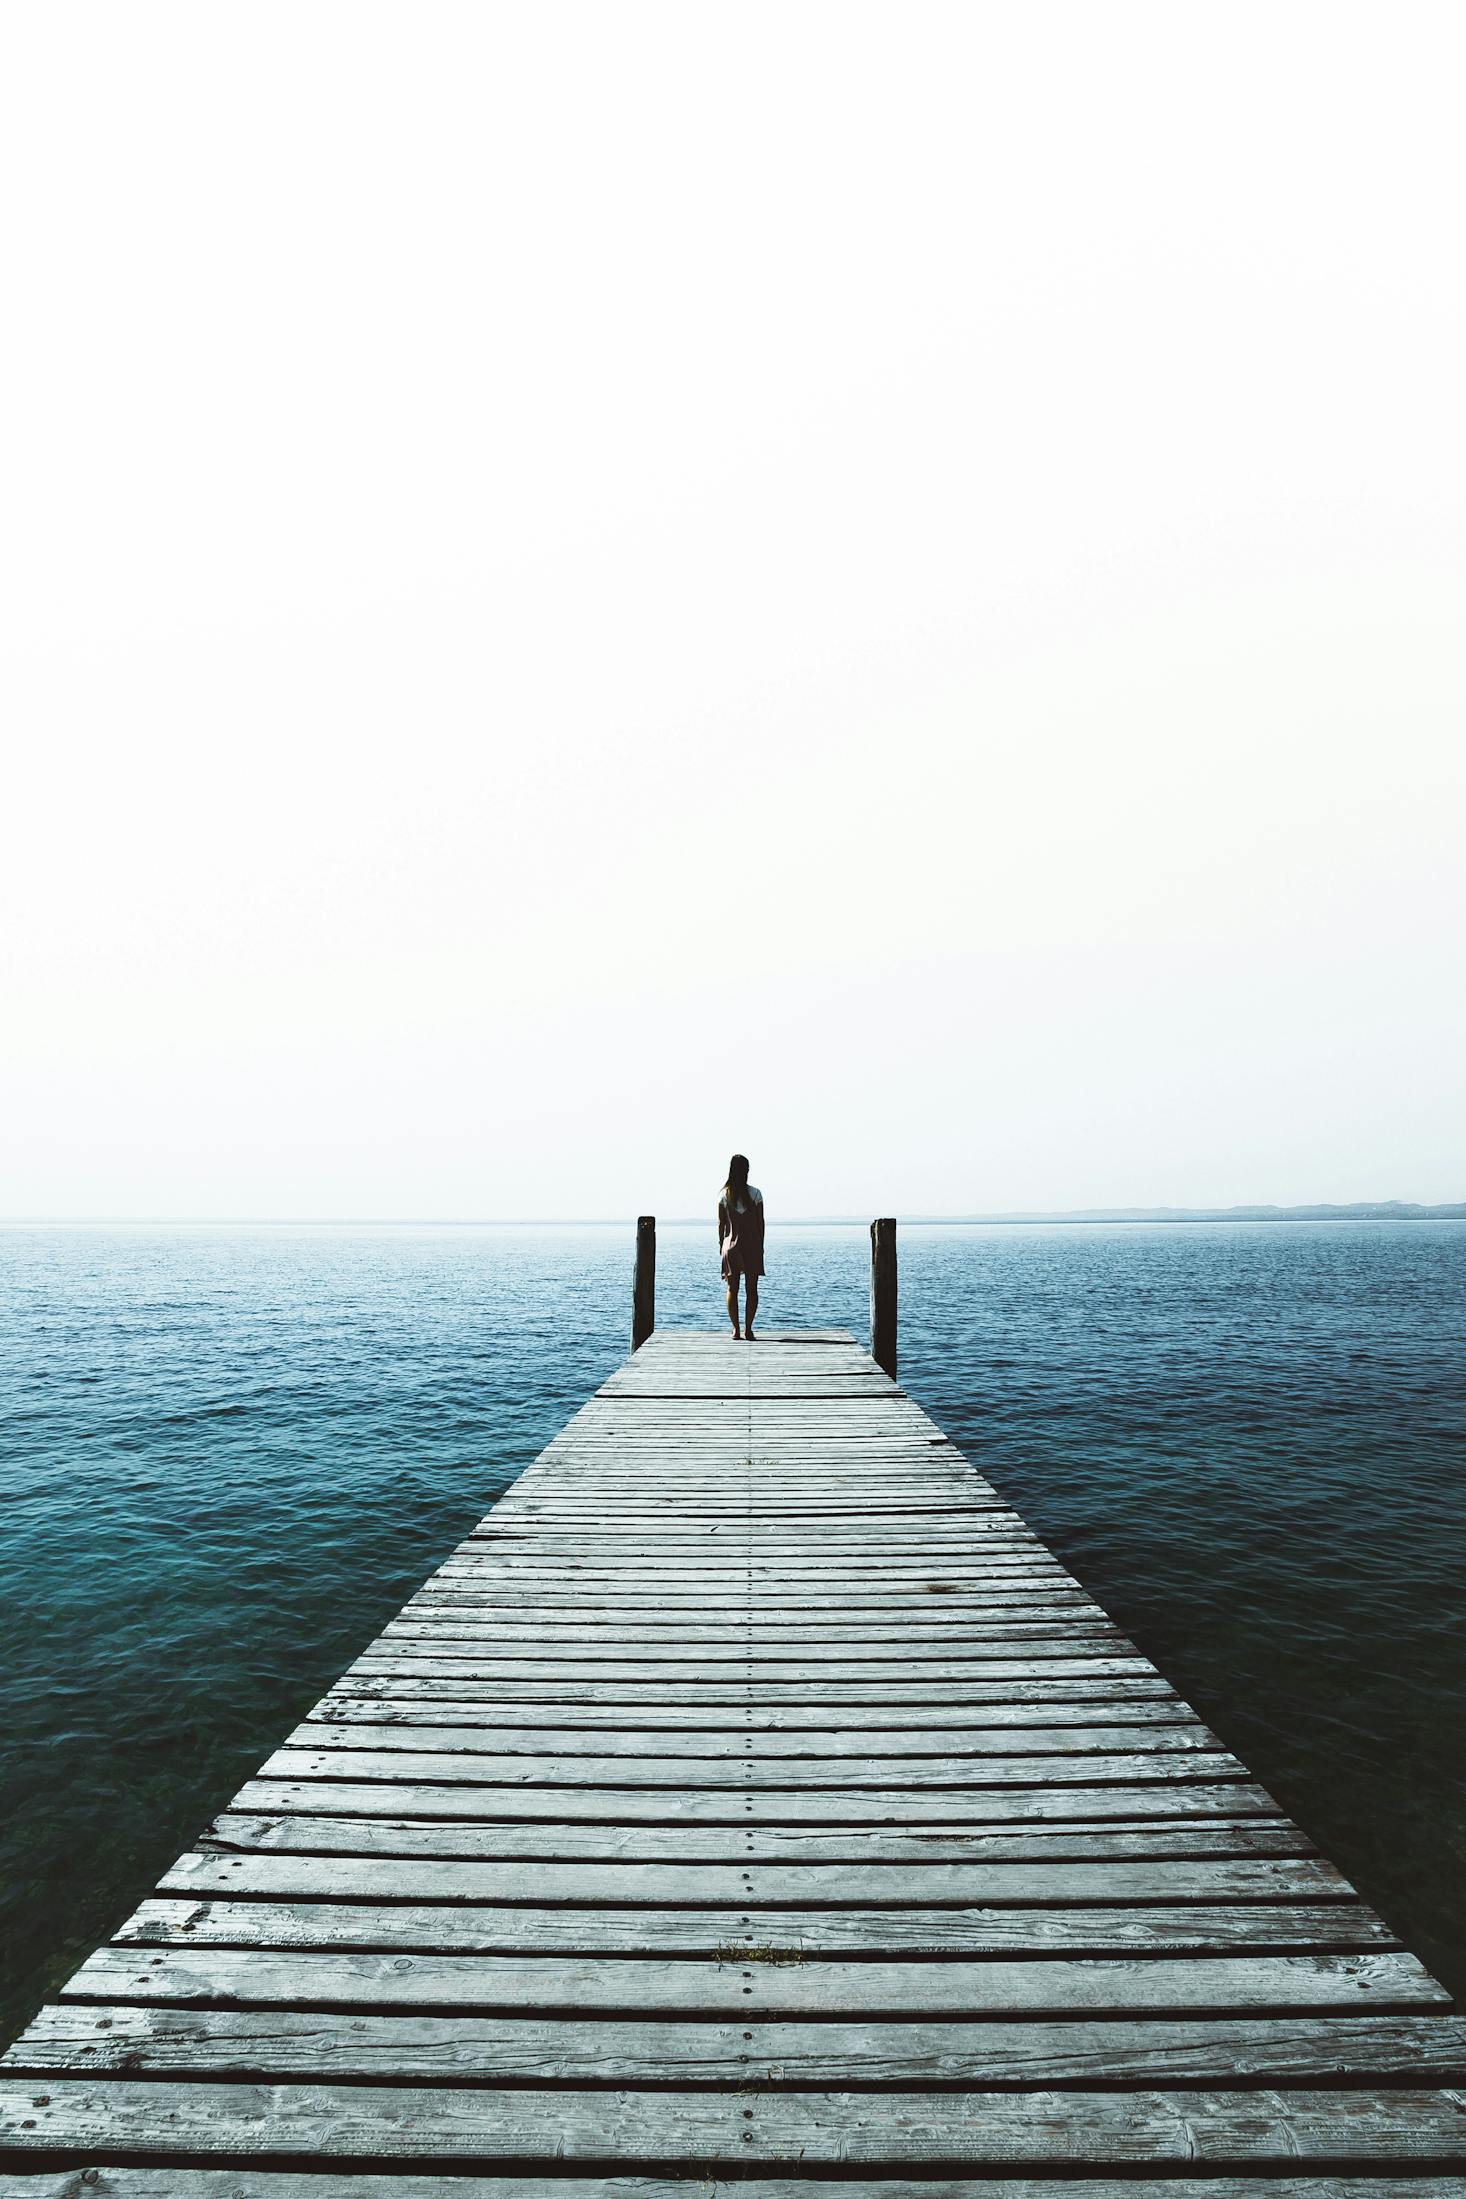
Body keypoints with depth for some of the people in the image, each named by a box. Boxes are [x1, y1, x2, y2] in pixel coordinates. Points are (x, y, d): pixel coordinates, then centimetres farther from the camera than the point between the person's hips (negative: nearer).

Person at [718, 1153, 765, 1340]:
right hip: (752, 1246, -1)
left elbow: (721, 1223, 1)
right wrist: (761, 1245, 8)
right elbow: (760, 1222, -2)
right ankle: (748, 1329, 2)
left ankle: (736, 1329, 5)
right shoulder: (755, 1193, -6)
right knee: (751, 1289, 5)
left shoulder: (724, 1194, -3)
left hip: (731, 1245, 1)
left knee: (732, 1289, 8)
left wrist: (721, 1245, 12)